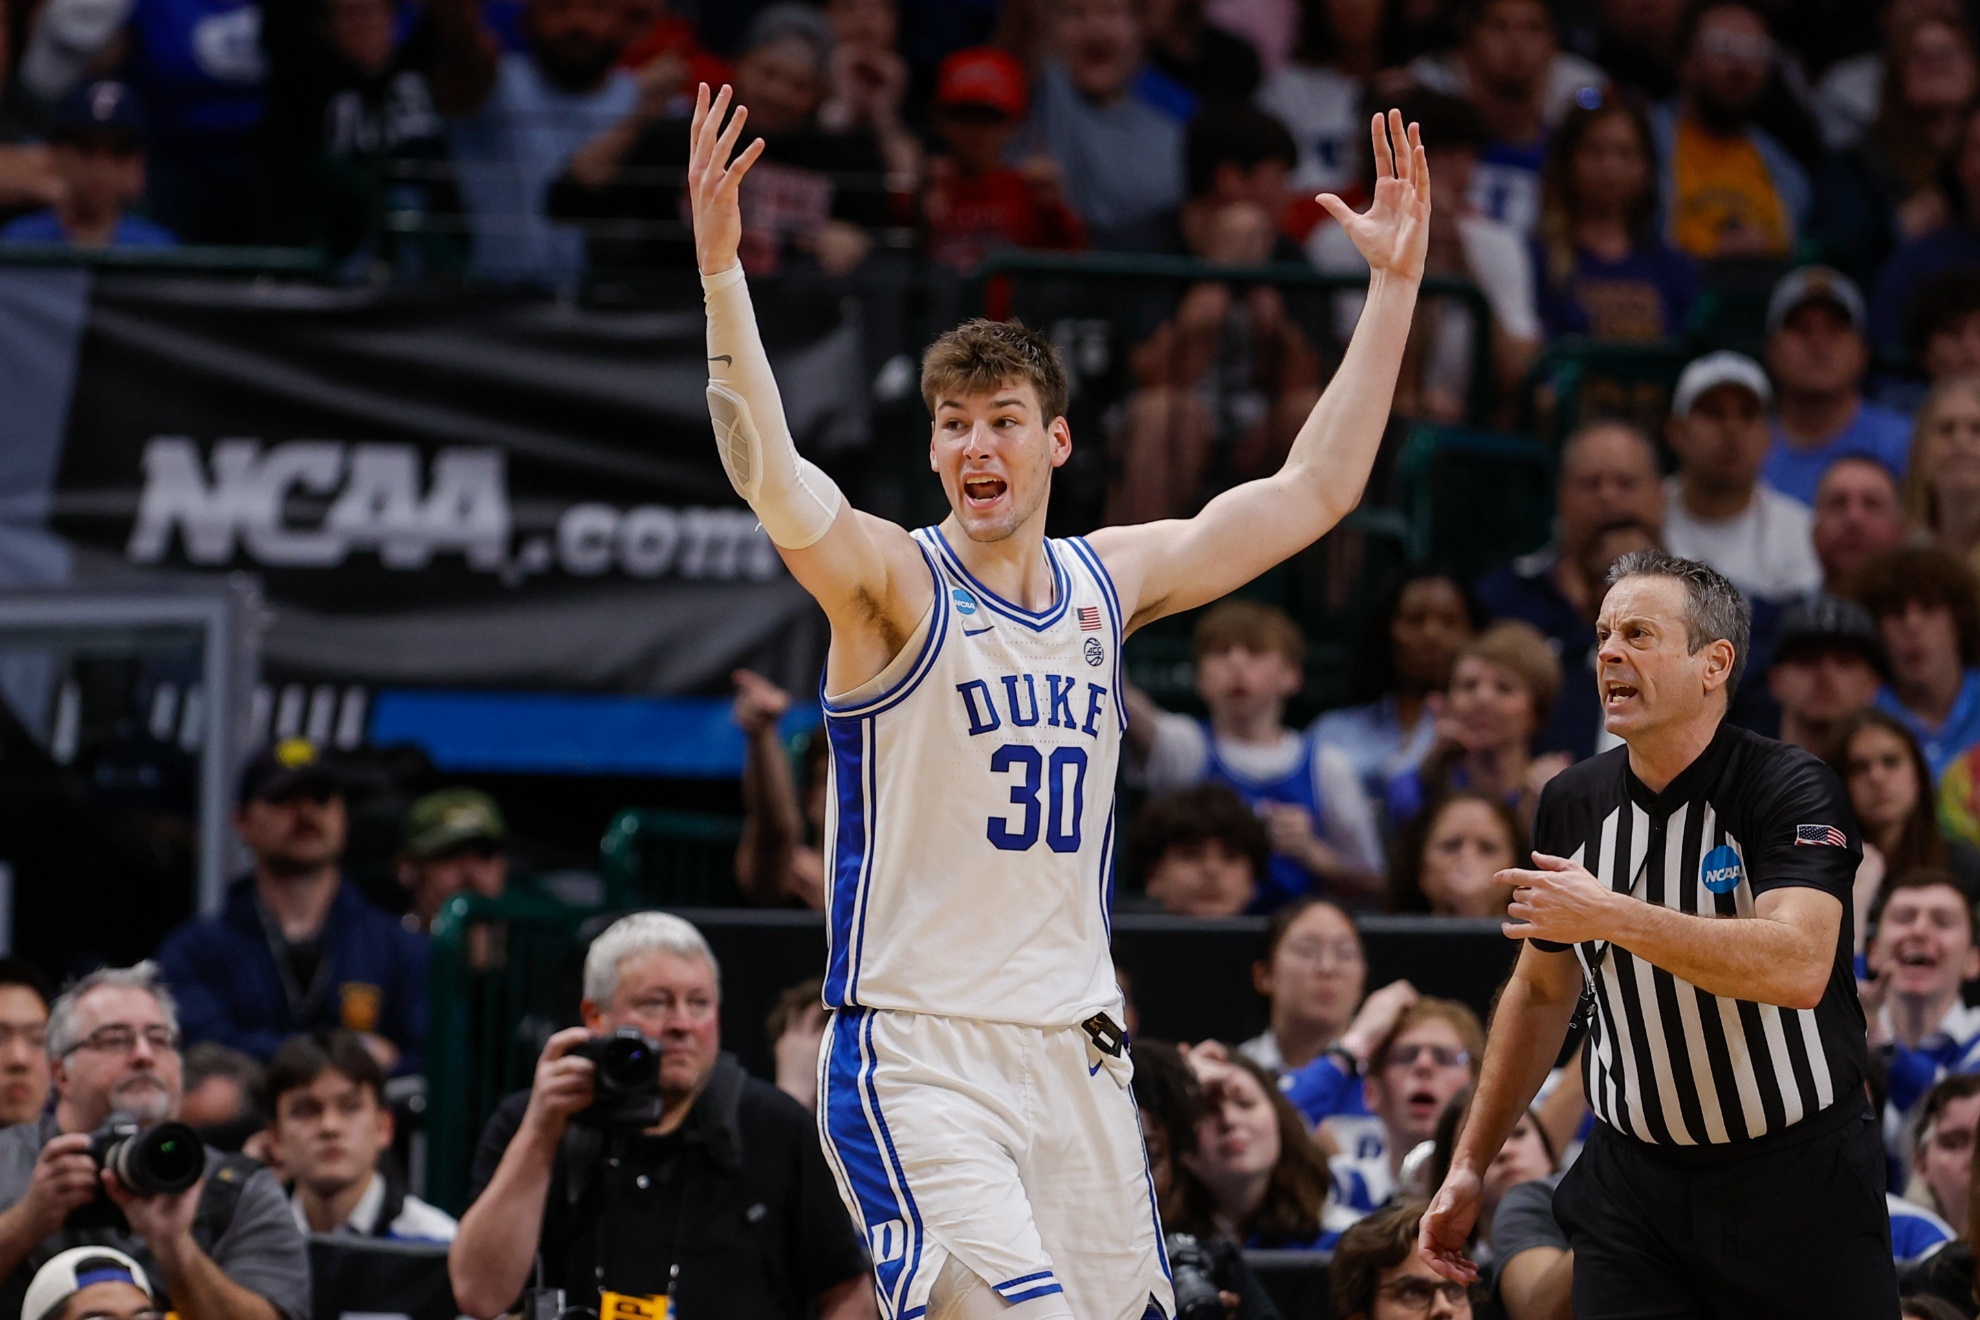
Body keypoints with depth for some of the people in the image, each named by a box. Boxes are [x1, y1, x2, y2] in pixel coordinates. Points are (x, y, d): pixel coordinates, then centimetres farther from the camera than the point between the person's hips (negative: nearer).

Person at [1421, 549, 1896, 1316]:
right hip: (1632, 1184, 4)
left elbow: (1799, 967, -30)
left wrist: (1614, 918, -32)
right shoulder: (1573, 804, 6)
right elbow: (1540, 993, 19)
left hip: (1798, 1180, -4)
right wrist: (1470, 1165, 16)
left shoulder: (1792, 790, -13)